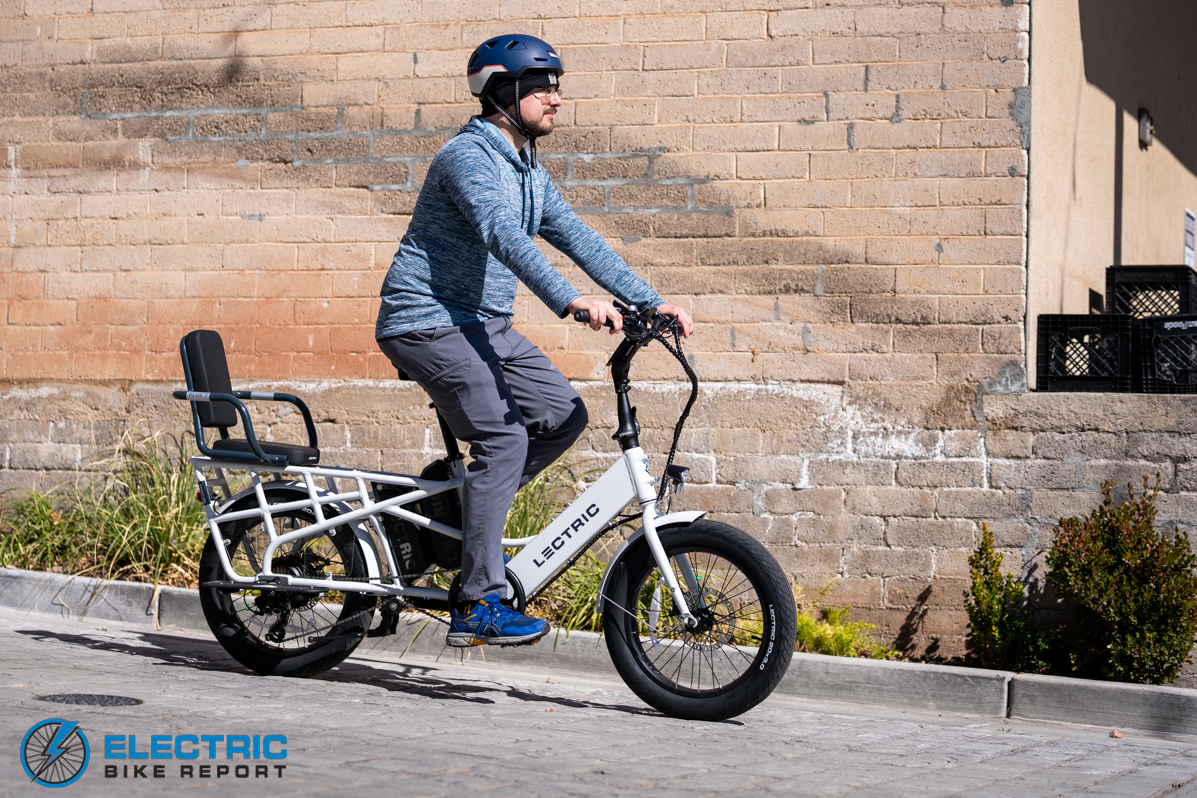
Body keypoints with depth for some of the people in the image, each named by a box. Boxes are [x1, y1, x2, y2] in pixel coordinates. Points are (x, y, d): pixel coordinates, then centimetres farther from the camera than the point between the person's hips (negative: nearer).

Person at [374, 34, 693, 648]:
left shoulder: (530, 173, 13)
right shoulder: (469, 156, -17)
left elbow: (579, 240, 11)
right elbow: (502, 235, -33)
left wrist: (650, 302, 1)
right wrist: (570, 301, -44)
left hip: (485, 325, 9)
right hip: (428, 322, -9)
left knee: (563, 416, -1)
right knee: (504, 437, -20)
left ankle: (461, 509, 13)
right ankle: (479, 608, -18)